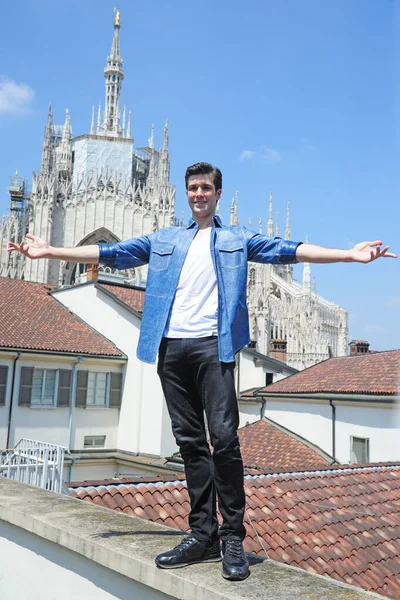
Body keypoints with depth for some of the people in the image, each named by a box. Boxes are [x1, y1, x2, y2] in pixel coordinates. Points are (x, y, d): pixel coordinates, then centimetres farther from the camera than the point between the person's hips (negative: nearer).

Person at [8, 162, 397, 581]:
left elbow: (289, 250, 3)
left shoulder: (237, 240, 14)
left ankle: (232, 536, 2)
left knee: (223, 437, -11)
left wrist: (349, 254, -9)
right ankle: (203, 534, 13)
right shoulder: (163, 240, 21)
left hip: (213, 345, -3)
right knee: (190, 440, 5)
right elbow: (110, 253, 16)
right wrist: (49, 251, 10)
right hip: (171, 346, 3)